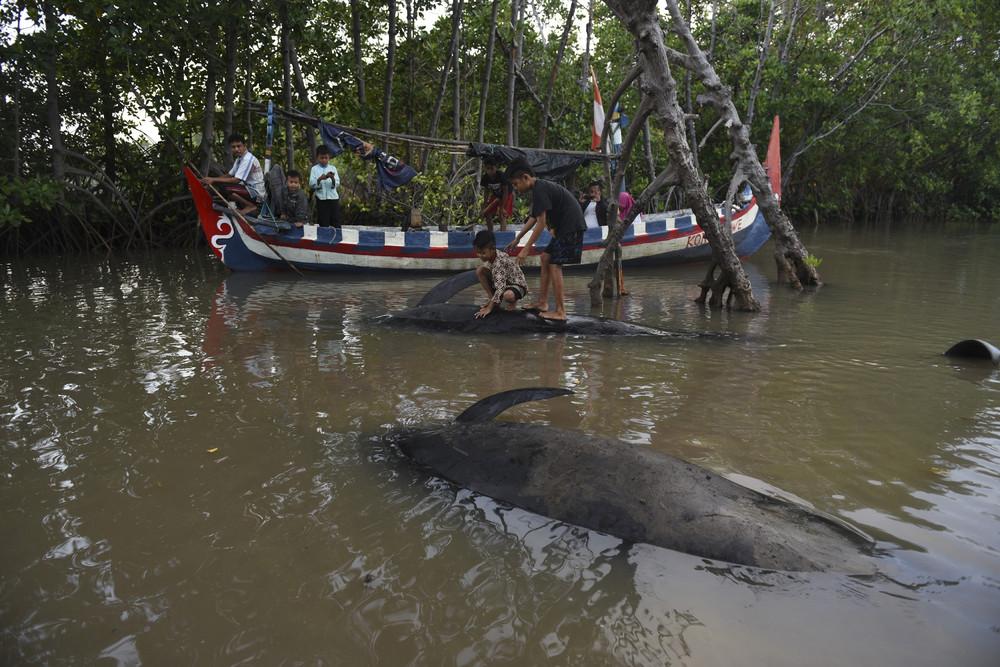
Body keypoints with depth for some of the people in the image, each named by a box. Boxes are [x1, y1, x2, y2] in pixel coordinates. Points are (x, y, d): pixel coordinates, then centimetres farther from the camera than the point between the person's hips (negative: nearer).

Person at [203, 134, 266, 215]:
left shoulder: (248, 159, -19)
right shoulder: (239, 158, 10)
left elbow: (236, 180, -24)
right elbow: (229, 175, 13)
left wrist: (214, 180, -20)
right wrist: (211, 179, -1)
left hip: (257, 194, -10)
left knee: (226, 189, -24)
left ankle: (251, 206, -10)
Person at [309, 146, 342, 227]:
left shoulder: (333, 168, 8)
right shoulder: (314, 169, 5)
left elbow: (337, 184, -2)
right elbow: (311, 184, -5)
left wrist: (332, 178, -23)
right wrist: (320, 179, -22)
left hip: (333, 198, 1)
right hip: (321, 199, -1)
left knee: (336, 223, 3)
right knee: (323, 224, 2)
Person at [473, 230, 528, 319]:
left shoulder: (501, 261, -33)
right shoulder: (488, 257, -10)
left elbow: (500, 287, -37)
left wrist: (489, 308, -37)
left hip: (517, 284, -7)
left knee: (508, 295, -43)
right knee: (480, 271, -12)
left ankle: (512, 301, -2)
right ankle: (493, 299, 0)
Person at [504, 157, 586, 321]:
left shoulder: (540, 189, -17)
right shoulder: (540, 187, 15)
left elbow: (541, 223, -19)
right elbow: (533, 219, 23)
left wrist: (526, 249, -16)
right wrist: (516, 240, 25)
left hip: (571, 228, -10)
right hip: (565, 228, 10)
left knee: (555, 265, -10)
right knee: (546, 257, 15)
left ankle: (560, 311, -8)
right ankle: (542, 302, 18)